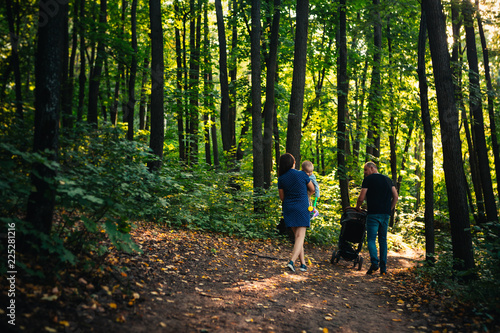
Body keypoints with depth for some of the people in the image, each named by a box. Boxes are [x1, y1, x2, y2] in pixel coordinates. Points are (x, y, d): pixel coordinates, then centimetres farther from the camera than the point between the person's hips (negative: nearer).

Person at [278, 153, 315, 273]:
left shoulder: (281, 178, -2)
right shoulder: (302, 175, -8)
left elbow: (282, 197, 4)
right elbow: (312, 189, 6)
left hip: (288, 208, 3)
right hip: (302, 208, -3)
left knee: (297, 236, 12)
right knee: (300, 236, -2)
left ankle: (303, 264, 12)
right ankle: (292, 261, -18)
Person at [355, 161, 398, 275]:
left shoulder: (368, 179, -2)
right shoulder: (387, 179, 16)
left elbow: (361, 198, -6)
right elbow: (395, 196, 11)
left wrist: (357, 207, 11)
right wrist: (389, 209, 17)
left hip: (373, 214, -5)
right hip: (386, 214, 5)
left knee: (371, 239, -2)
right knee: (383, 240, 11)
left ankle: (374, 262, -21)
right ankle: (383, 268, 11)